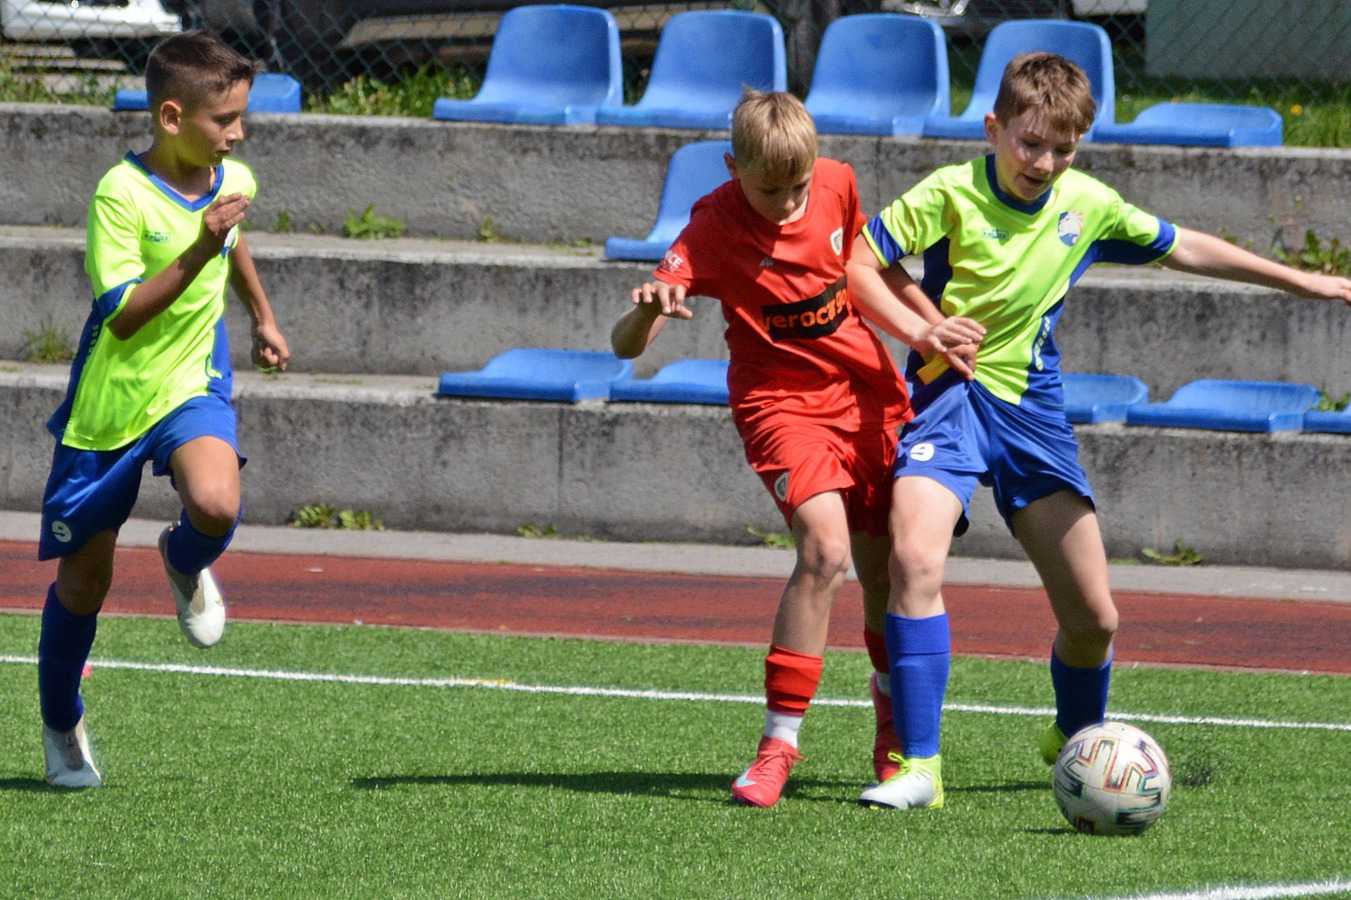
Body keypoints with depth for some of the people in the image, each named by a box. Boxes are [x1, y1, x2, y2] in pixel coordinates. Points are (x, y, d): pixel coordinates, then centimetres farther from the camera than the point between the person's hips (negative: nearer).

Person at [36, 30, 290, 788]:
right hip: (110, 402, -3)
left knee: (216, 503, -30)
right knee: (84, 580, 6)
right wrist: (200, 250, -32)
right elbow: (122, 314, -25)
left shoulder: (233, 181, -2)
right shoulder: (123, 195, -20)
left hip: (191, 385, 3)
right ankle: (63, 727, 28)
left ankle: (187, 566, 7)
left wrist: (263, 316, 31)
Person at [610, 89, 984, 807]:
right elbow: (626, 345, -29)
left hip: (868, 391, 5)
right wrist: (648, 309, -50)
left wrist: (917, 330, 12)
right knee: (825, 548, -26)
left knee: (888, 570, 11)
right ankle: (779, 741, -19)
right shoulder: (714, 228, -21)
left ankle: (892, 701, 42)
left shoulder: (836, 184, -6)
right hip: (781, 400, -5)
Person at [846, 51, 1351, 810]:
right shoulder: (951, 195, -12)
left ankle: (1077, 742, 36)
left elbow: (1182, 248, 16)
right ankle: (918, 768, -25)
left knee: (1094, 616, 4)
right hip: (950, 397, -4)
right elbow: (858, 265, -10)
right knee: (915, 558, -29)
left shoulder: (1088, 205, 2)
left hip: (1033, 405, 4)